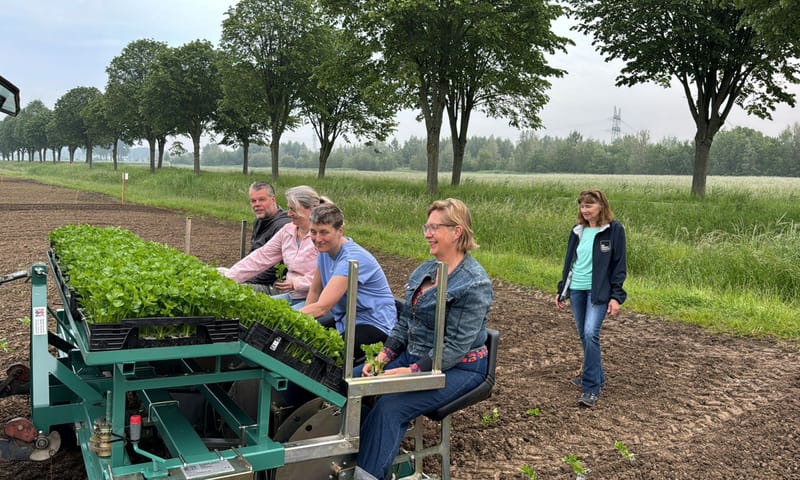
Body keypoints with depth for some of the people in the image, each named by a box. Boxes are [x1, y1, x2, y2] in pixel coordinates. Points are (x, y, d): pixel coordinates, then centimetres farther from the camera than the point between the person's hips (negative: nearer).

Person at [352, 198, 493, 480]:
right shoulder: (424, 271, 7)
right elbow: (405, 321, 11)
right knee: (354, 380, -6)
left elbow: (456, 346, -22)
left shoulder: (474, 283, -19)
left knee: (391, 406, -28)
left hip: (458, 369, -8)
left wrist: (411, 372, -25)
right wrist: (383, 357, -3)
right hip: (415, 356, 8)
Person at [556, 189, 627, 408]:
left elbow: (619, 265, -5)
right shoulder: (578, 231, 10)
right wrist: (562, 290, 14)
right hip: (576, 289, 6)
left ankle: (591, 388, -12)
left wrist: (616, 296, -11)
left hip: (598, 291, -6)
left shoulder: (614, 230, -5)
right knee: (584, 335, 10)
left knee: (591, 333, -17)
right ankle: (596, 376, 27)